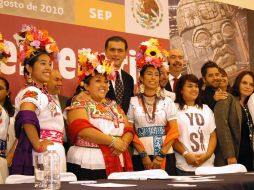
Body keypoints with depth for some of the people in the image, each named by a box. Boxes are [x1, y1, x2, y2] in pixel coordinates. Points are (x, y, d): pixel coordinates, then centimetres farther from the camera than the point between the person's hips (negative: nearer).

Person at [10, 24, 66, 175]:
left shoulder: (43, 92, 18)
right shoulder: (31, 92, -12)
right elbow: (27, 119, -31)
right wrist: (38, 145, -28)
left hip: (53, 153, 10)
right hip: (41, 156, -10)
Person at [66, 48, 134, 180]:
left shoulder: (113, 105, 18)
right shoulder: (79, 103, 0)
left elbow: (129, 130, 11)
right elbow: (82, 129, -17)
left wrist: (123, 143, -11)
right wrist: (113, 141, -17)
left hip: (117, 165, 6)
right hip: (87, 166, -5)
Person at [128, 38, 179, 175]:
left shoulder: (167, 101, 6)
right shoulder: (133, 102, 3)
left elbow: (173, 131, 1)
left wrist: (161, 155, -8)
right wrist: (144, 155, -9)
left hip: (165, 156, 1)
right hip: (140, 157, -1)